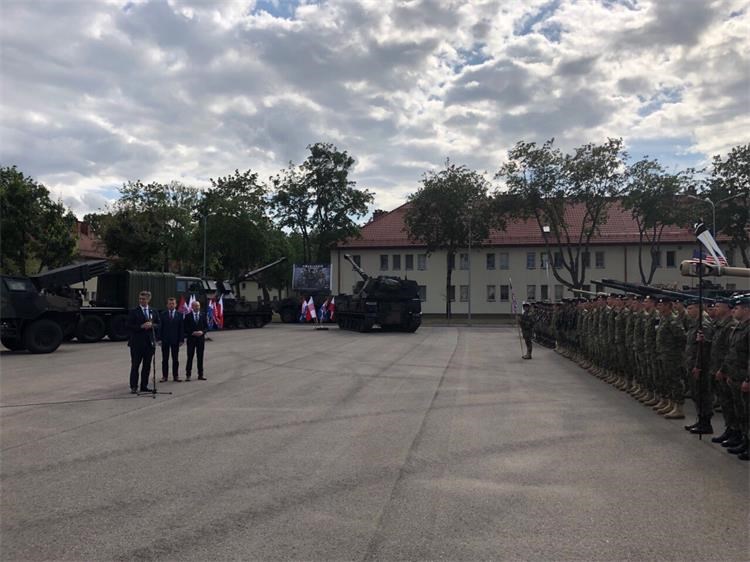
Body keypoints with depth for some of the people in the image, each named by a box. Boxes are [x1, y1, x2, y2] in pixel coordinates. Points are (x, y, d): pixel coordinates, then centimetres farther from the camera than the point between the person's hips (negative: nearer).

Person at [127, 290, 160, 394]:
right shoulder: (133, 312, -2)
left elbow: (158, 324, 11)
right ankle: (133, 387, 4)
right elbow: (129, 326, -8)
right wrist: (141, 326, -18)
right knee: (135, 366, 0)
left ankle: (144, 386, 16)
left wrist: (151, 325, -10)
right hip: (137, 342, -4)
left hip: (149, 342, 4)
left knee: (147, 366, 9)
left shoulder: (153, 311, 10)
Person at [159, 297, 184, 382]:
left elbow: (182, 328, 1)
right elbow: (160, 327, 1)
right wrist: (159, 339, -7)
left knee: (175, 359, 6)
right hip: (165, 340, 0)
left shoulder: (180, 315, 3)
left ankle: (176, 376, 11)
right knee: (165, 359, 5)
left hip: (175, 340, 0)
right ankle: (165, 376, 11)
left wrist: (182, 339, -5)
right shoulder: (162, 315, 3)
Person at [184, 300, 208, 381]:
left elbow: (206, 327, 7)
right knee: (190, 357, -1)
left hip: (201, 338, 2)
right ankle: (188, 375, 4)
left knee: (200, 357, 6)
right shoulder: (188, 316, 0)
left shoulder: (203, 315, 7)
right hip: (191, 338, -2)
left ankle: (200, 375, 11)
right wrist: (192, 333, -15)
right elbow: (185, 328, -2)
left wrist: (202, 332, -11)